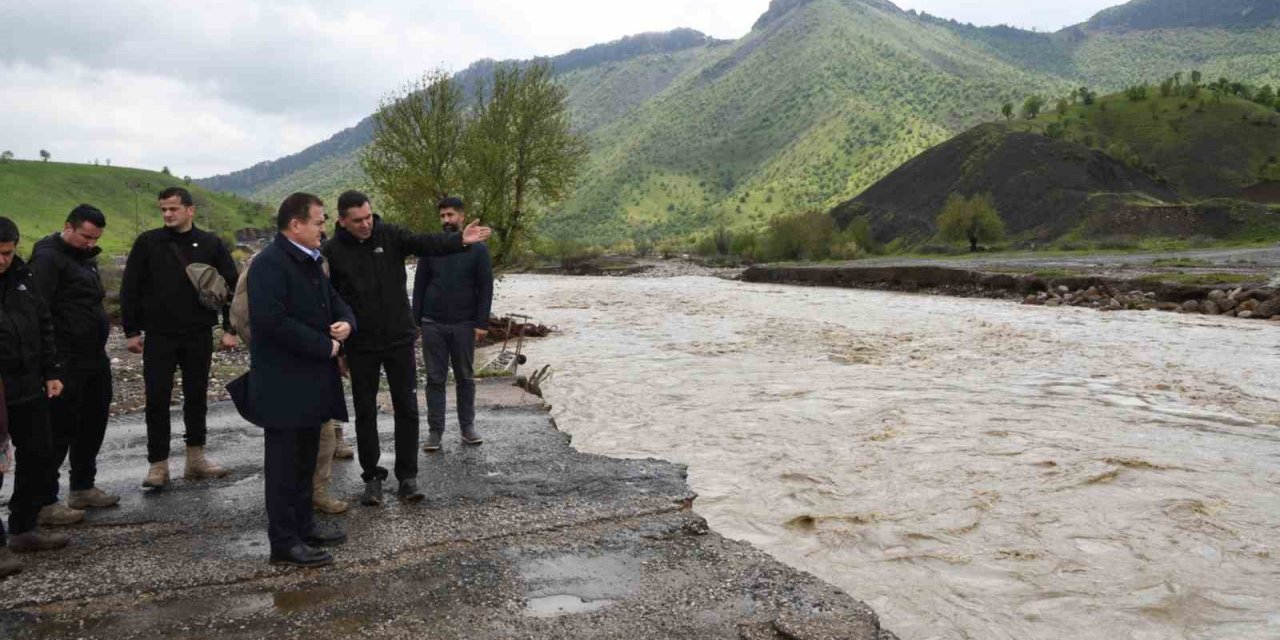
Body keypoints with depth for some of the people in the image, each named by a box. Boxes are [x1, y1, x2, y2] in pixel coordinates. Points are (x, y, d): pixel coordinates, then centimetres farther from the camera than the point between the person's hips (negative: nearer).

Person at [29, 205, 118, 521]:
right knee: (60, 430, -4)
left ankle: (83, 488, 29)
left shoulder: (84, 257, 16)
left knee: (93, 424, 16)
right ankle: (42, 503, 4)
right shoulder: (48, 258, -13)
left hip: (95, 357, 9)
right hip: (67, 363, -9)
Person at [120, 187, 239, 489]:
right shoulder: (148, 242, -1)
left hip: (199, 336, 1)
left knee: (197, 398, 10)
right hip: (159, 336, -1)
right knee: (157, 401, 1)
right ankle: (158, 465, 10)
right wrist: (132, 331, -3)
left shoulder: (211, 244, 0)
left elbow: (232, 286, 2)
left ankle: (196, 459, 22)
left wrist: (229, 329, -2)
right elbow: (130, 288, 1)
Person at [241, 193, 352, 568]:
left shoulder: (310, 262, 14)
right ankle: (284, 543, 9)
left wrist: (346, 323, -3)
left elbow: (334, 300, 21)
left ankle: (303, 524, 30)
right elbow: (272, 321, -26)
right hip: (283, 384, -9)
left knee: (306, 459, 18)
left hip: (312, 379, 9)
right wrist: (325, 346, -19)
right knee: (285, 463, 0)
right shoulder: (270, 264, -16)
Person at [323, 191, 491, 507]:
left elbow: (427, 244, -19)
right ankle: (372, 477, 22)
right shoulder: (333, 252, -5)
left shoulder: (390, 235, -3)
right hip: (361, 345, 0)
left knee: (407, 408, 4)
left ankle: (407, 477, 15)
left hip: (400, 339, 1)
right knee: (365, 412, 8)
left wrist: (460, 240, -39)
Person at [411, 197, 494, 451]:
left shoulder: (478, 249, 0)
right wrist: (415, 320, 1)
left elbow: (485, 288, -2)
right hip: (433, 325, 1)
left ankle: (467, 426, 20)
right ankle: (435, 431, 10)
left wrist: (482, 323, -9)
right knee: (435, 379, 4)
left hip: (464, 325, -1)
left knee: (465, 378, 8)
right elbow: (419, 285, 7)